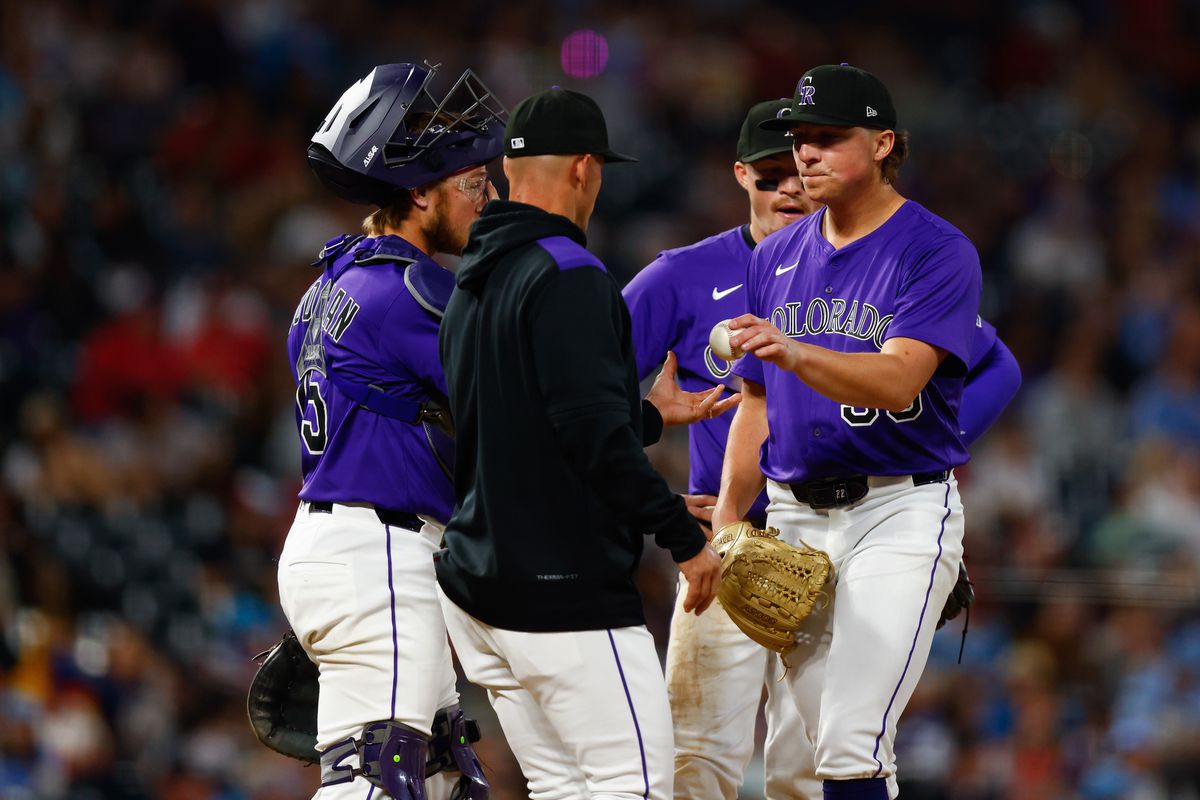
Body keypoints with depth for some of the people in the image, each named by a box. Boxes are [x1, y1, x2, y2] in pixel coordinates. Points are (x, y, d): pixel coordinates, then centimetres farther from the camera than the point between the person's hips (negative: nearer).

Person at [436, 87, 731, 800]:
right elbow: (592, 434, -22)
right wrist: (685, 535, -16)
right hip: (565, 588, -9)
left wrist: (651, 415, 30)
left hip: (478, 581, 9)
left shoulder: (472, 285, 16)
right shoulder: (567, 274, -13)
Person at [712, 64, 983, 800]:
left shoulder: (939, 252, -7)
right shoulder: (777, 258, 13)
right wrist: (725, 523, 7)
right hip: (796, 517, 6)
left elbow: (896, 380, -22)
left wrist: (794, 353, -38)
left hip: (900, 511, -6)